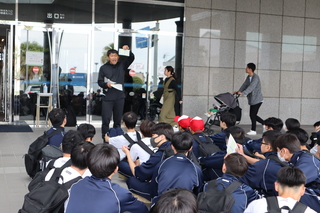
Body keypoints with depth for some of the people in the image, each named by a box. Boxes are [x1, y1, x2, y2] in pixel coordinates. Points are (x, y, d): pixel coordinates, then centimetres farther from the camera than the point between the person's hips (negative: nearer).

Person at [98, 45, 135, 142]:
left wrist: (128, 51, -19)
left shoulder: (122, 65, 9)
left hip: (120, 97, 3)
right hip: (107, 97, -2)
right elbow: (99, 82, 2)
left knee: (118, 120, 10)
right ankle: (105, 140, 2)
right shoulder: (103, 68, 3)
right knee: (106, 120, -6)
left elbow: (131, 58, 0)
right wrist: (106, 84, -18)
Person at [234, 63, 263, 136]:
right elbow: (245, 85, 11)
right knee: (253, 115, 11)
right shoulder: (248, 77, 11)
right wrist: (238, 91, -3)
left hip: (257, 99, -9)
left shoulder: (255, 77, -17)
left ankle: (253, 130, 3)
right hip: (252, 99, 9)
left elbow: (251, 87, -28)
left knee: (252, 115, -6)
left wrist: (243, 93, -38)